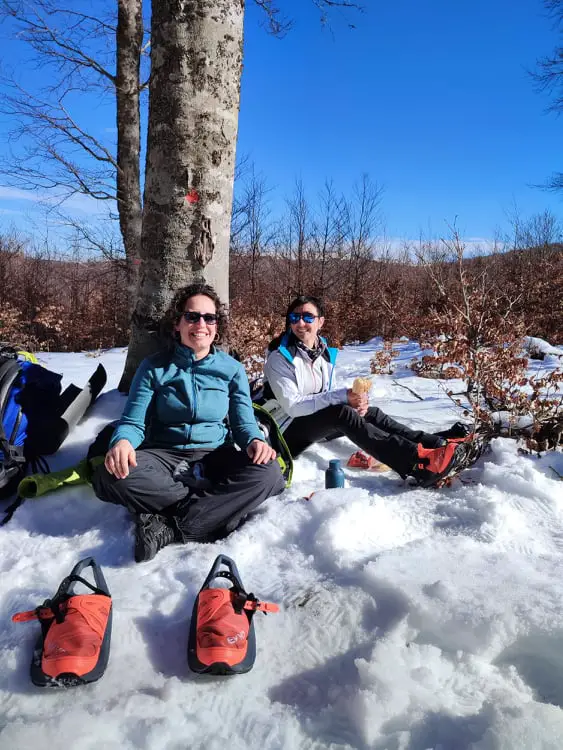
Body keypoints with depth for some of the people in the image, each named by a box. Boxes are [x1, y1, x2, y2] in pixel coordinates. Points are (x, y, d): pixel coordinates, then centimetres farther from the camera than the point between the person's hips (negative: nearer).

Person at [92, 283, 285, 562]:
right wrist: (122, 441, -28)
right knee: (110, 476, -33)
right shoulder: (154, 367, 1)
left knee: (268, 474, -30)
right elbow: (133, 422, -3)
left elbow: (243, 422, 4)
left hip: (214, 457, 1)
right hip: (164, 455, -1)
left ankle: (169, 528, -29)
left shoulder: (232, 369, 4)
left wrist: (254, 441, -21)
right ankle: (218, 504, -23)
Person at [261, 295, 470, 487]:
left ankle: (436, 443, -15)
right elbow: (292, 406, -24)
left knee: (370, 412, -9)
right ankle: (416, 463, -42)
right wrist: (343, 396, -29)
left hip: (317, 423, 8)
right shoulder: (280, 357, -17)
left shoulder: (325, 352, 5)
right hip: (287, 431, -7)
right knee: (342, 414, -31)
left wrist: (354, 402, -15)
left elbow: (329, 396, 8)